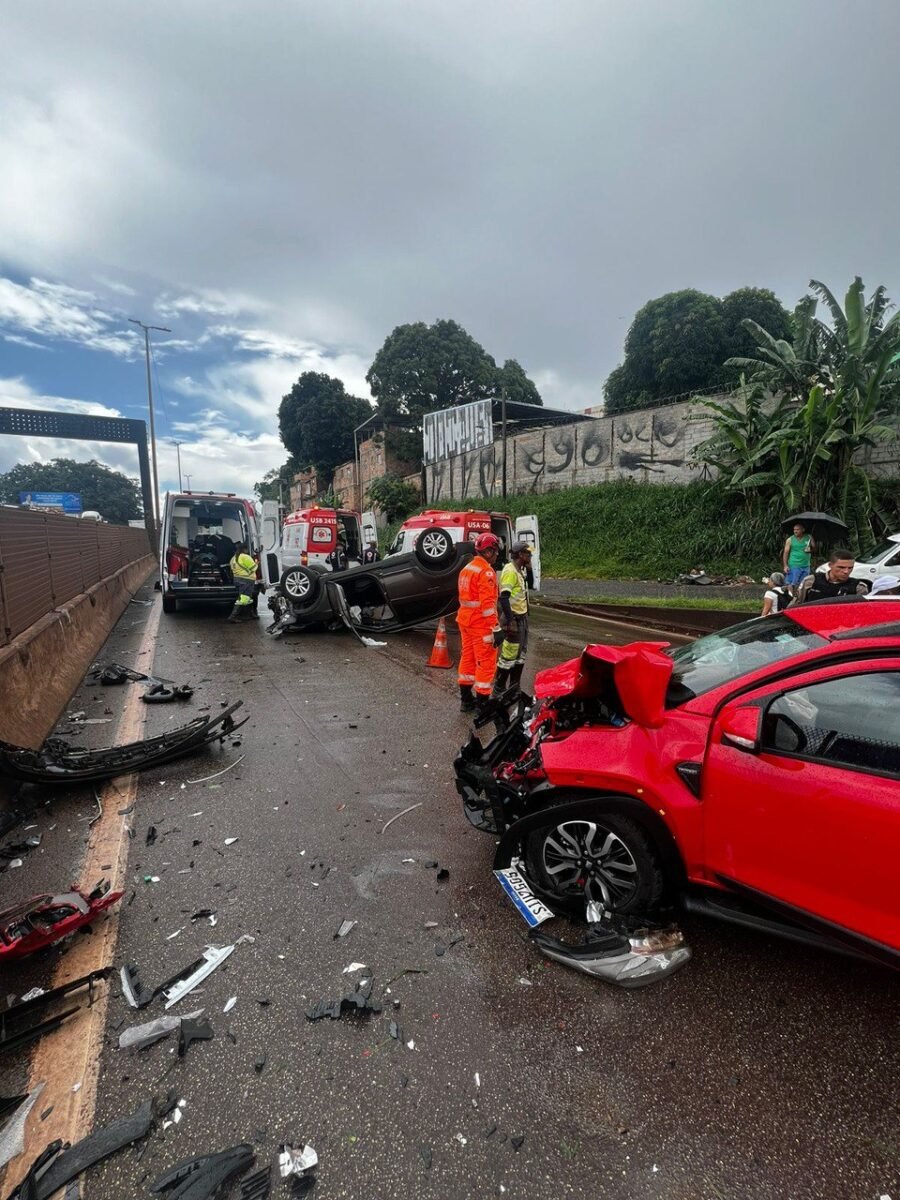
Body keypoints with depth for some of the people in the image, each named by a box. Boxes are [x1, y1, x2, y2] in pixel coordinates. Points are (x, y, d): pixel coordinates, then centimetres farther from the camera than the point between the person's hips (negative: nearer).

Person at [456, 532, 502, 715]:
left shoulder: (467, 569, 13)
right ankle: (482, 705, 3)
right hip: (481, 624, -9)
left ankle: (466, 699, 24)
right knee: (486, 663, -2)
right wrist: (496, 628, -23)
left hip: (465, 621, 9)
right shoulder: (486, 571, -17)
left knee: (468, 658, 15)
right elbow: (488, 603, -24)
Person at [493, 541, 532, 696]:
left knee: (520, 655, 16)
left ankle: (514, 688, 26)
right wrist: (510, 621, -26)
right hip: (514, 619, -10)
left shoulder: (520, 570, 13)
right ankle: (499, 689, 7)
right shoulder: (510, 571, -18)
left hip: (522, 617, 10)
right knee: (509, 656, -4)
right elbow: (504, 598, -25)